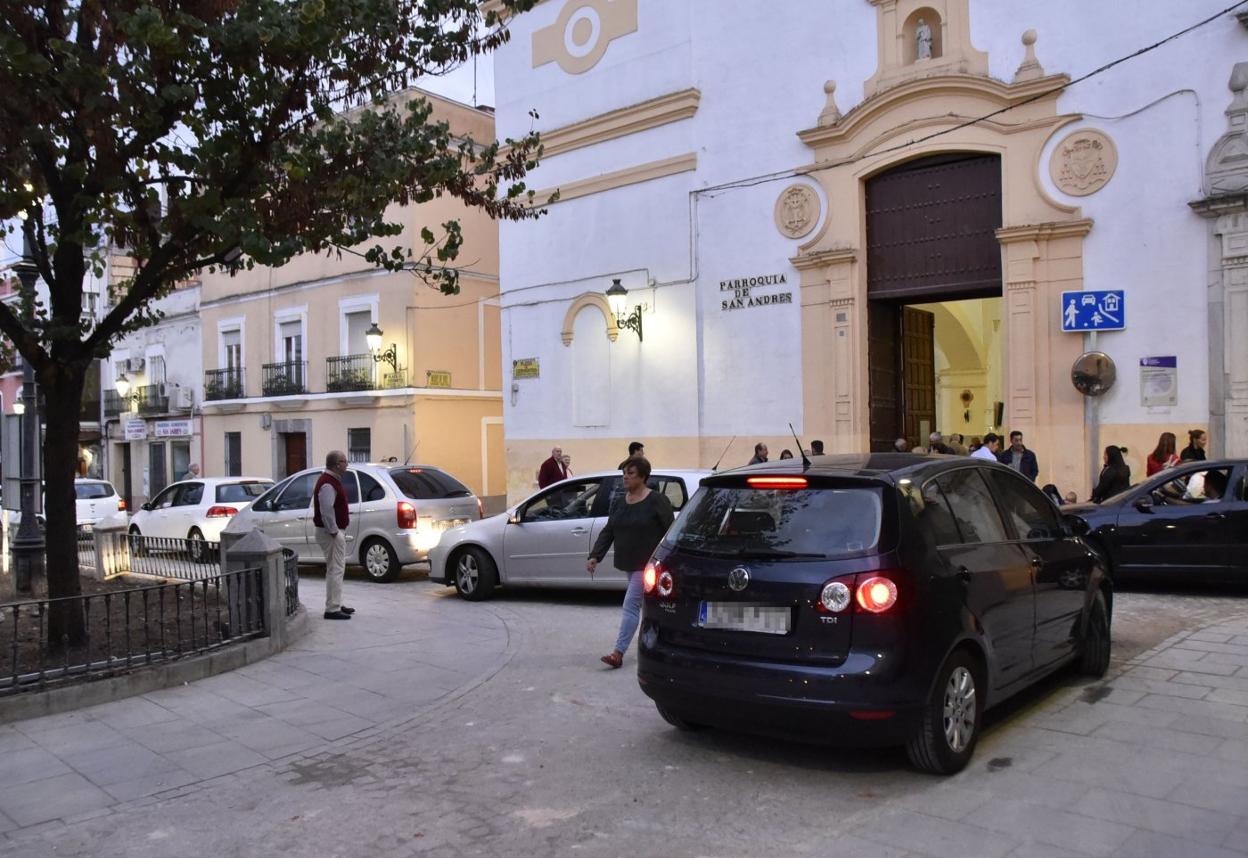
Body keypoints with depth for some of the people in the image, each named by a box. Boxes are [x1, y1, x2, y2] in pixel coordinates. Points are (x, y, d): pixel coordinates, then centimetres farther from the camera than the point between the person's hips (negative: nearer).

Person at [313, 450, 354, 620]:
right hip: (331, 533, -11)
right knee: (335, 570, -9)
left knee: (337, 569, 18)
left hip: (336, 531, 11)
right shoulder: (328, 484, -20)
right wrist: (333, 531, -21)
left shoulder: (333, 480, 15)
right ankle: (332, 609, -6)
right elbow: (326, 510, -27)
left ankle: (337, 605, 27)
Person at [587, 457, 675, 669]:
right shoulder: (620, 502, 7)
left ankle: (618, 653, -11)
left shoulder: (657, 501, -12)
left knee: (631, 605, -11)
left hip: (647, 564, -7)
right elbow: (608, 532, 7)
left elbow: (671, 531, -10)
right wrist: (595, 556, -3)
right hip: (629, 564, 7)